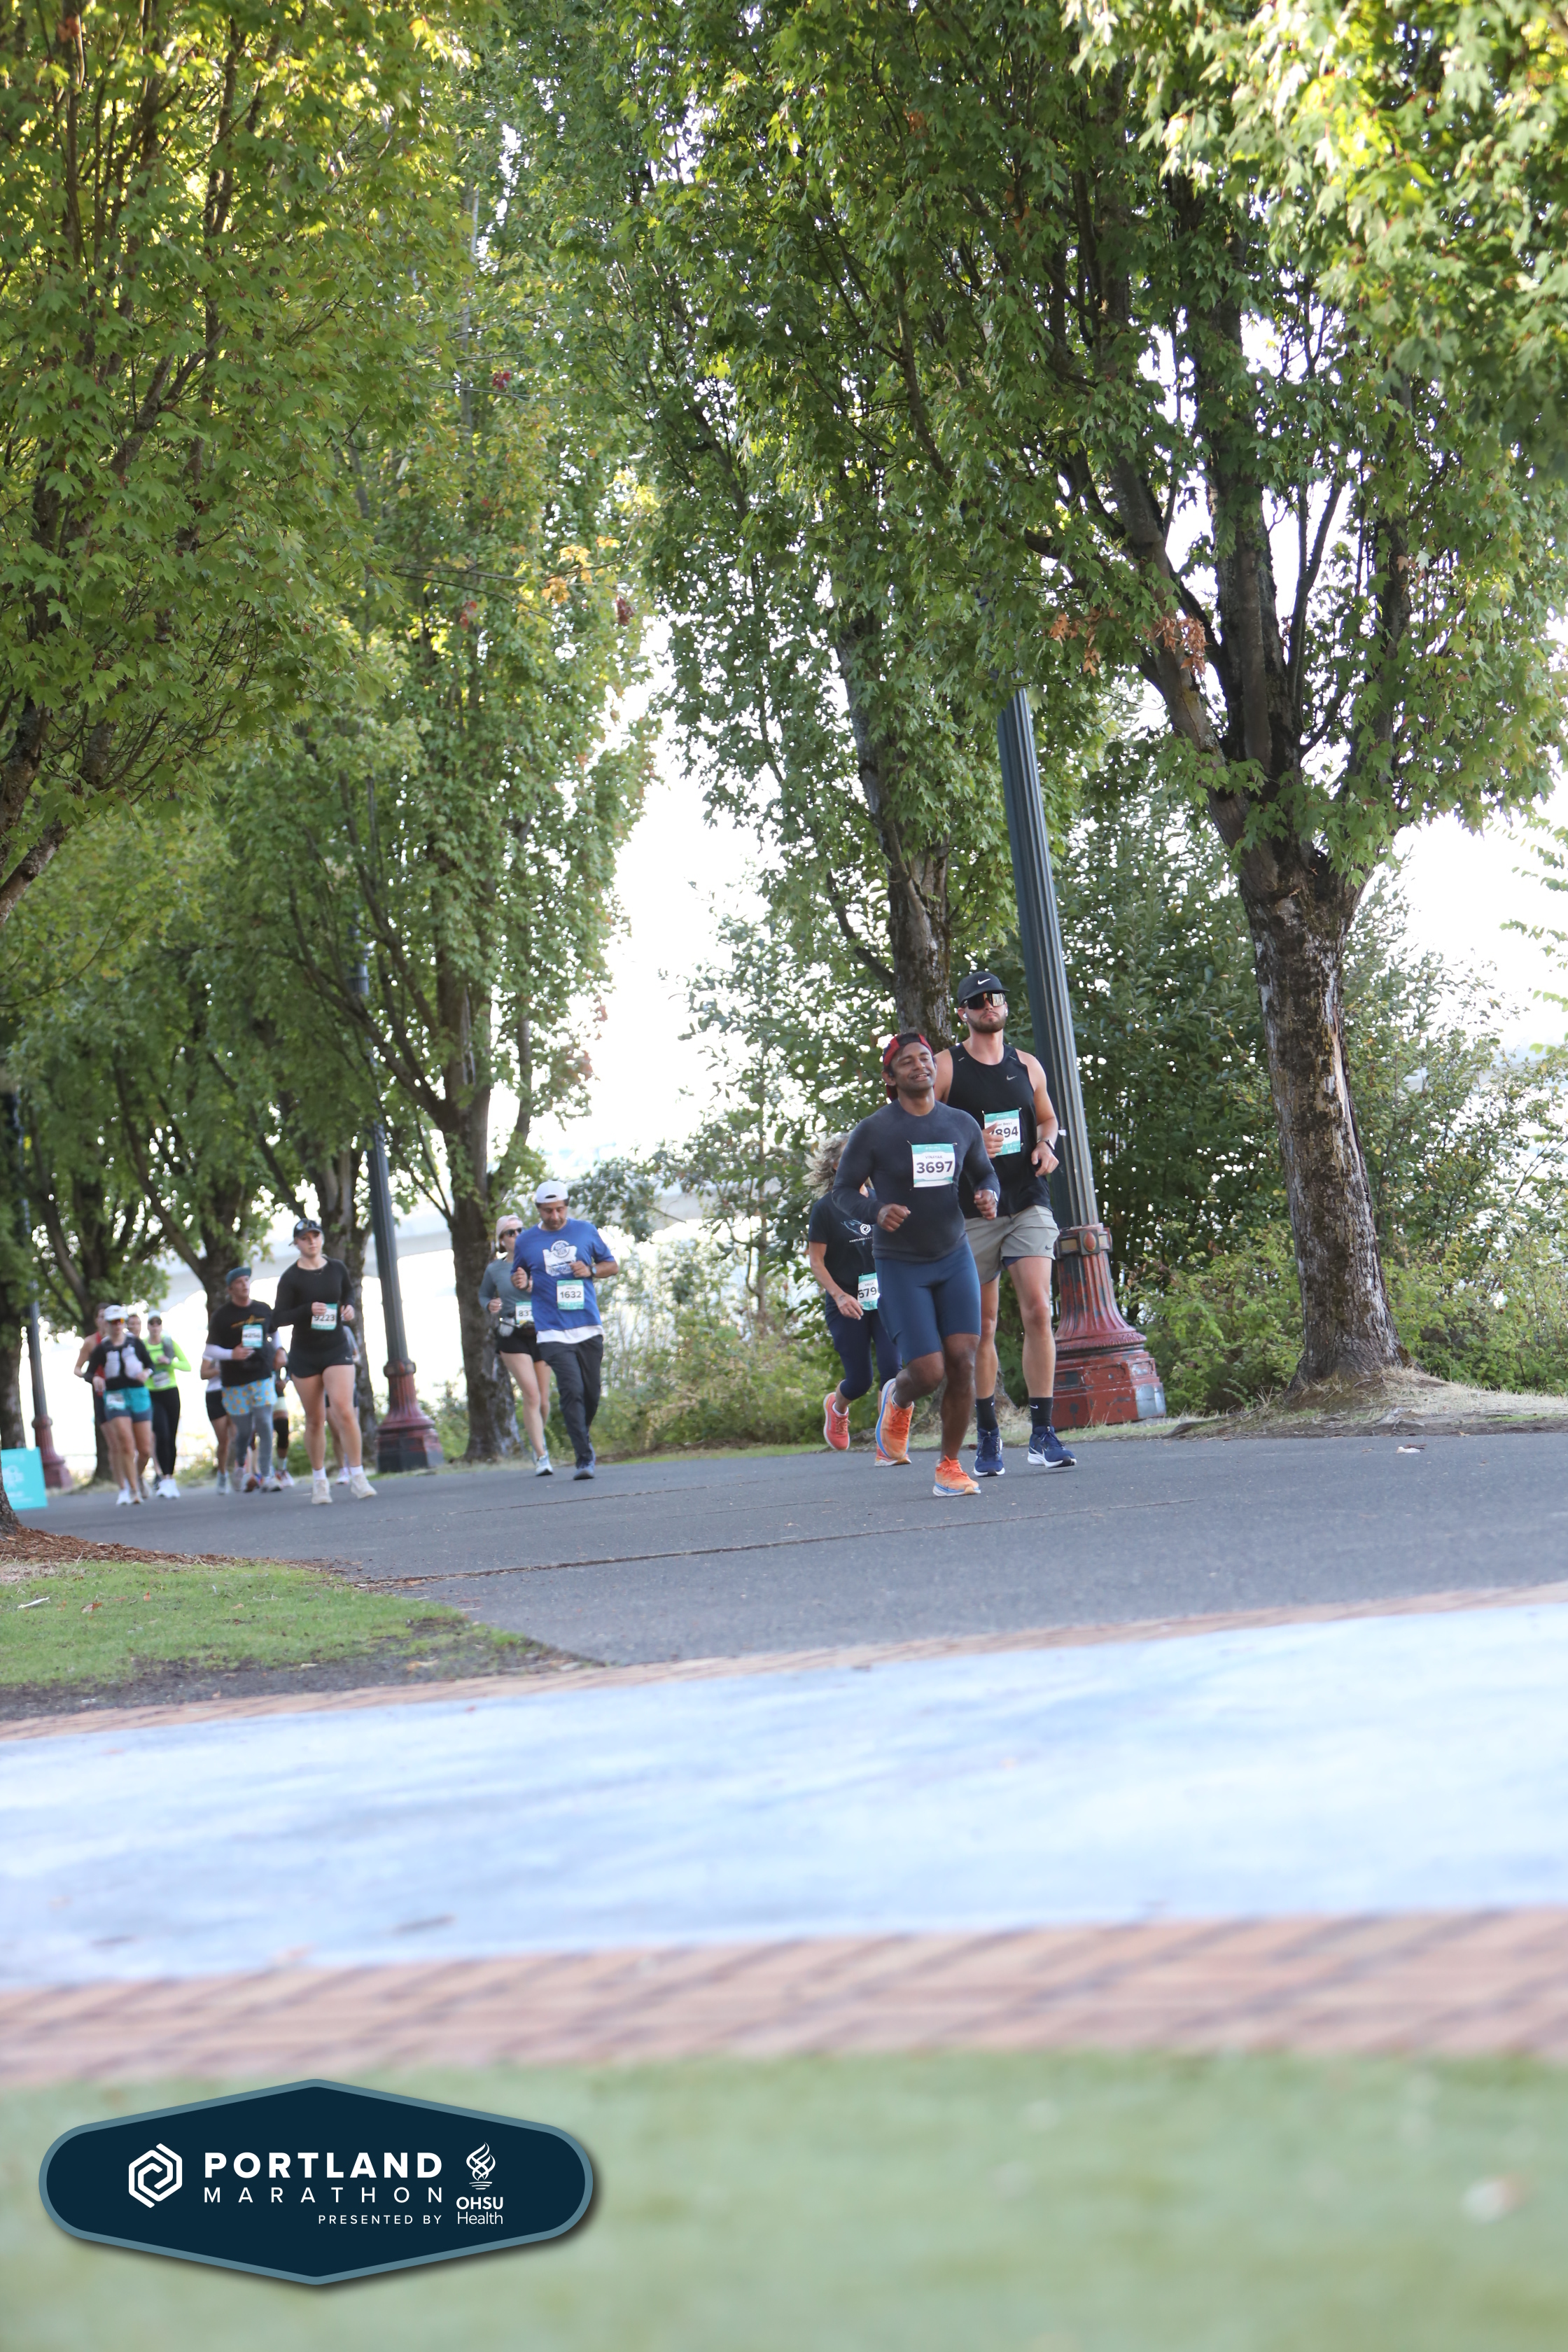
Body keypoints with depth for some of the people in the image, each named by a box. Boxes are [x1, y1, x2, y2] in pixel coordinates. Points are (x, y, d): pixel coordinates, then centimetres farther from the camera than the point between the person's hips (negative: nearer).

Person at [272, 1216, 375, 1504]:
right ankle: (319, 1480, 21)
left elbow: (349, 1289, 24)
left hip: (337, 1349, 1)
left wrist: (349, 1306, 3)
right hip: (304, 1355, -1)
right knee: (315, 1419, 6)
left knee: (344, 1411, -15)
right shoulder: (291, 1278, -6)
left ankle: (357, 1477, -12)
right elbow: (280, 1316, -8)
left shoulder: (337, 1268, 4)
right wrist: (308, 1309, -23)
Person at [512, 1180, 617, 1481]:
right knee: (572, 1390, -16)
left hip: (589, 1328, 2)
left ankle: (582, 1439, 33)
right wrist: (520, 1282, -7)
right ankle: (584, 1458, -16)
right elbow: (518, 1278, 17)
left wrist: (590, 1271, -4)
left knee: (591, 1394, 6)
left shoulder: (585, 1231, 8)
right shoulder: (526, 1241, 6)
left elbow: (612, 1266, 16)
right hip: (553, 1330, -2)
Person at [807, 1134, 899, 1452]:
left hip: (883, 1299, 3)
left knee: (892, 1369, -15)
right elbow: (816, 1261, -5)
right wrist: (839, 1296, -17)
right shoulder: (826, 1208, -5)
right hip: (846, 1305, -3)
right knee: (860, 1380, -2)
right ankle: (836, 1406, 34)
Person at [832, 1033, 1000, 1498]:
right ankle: (897, 1401, 27)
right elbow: (843, 1189, -3)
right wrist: (877, 1212, -24)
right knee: (929, 1372, -11)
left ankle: (949, 1467, 3)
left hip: (954, 1257, 4)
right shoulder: (872, 1132, -9)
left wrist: (988, 1195, -6)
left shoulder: (962, 1125, 3)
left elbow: (984, 1172, 18)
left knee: (962, 1360, -10)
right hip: (900, 1265, -3)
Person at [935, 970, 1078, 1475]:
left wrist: (1046, 1144, 4)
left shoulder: (1026, 1065, 13)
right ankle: (987, 1437, 13)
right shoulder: (945, 1068, 1)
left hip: (1028, 1204, 2)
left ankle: (1042, 1434, -11)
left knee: (1038, 1310, -12)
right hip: (973, 1209, -2)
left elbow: (1047, 1117, 27)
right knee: (982, 1325, 3)